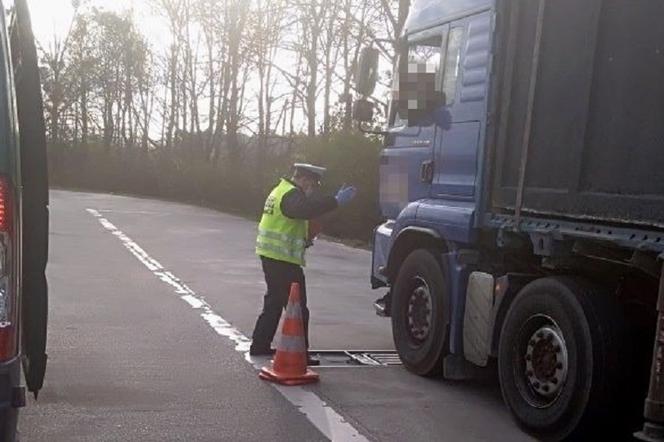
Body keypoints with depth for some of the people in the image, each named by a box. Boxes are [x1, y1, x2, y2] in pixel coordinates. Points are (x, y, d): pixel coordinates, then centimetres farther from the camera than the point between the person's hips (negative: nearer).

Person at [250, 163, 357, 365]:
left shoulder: (282, 190, 17)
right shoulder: (291, 195, -16)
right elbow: (306, 210, -37)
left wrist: (305, 239, 6)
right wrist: (337, 201, -41)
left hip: (270, 257, 11)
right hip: (283, 260, -11)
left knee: (274, 303, 21)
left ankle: (260, 345, 28)